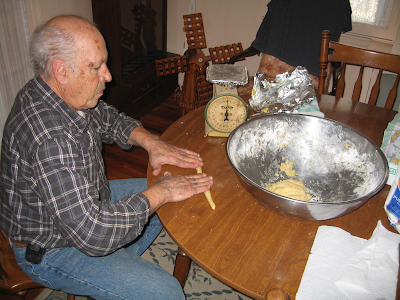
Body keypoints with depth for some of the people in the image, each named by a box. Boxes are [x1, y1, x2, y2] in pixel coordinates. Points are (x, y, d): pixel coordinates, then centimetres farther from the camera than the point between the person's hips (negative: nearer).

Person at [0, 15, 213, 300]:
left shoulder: (66, 95, -9)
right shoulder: (50, 138, -38)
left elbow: (108, 119, 10)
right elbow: (94, 235, -38)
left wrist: (151, 142, -8)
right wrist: (160, 192, -26)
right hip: (50, 250, -9)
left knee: (166, 202, 16)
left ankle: (114, 269, 22)